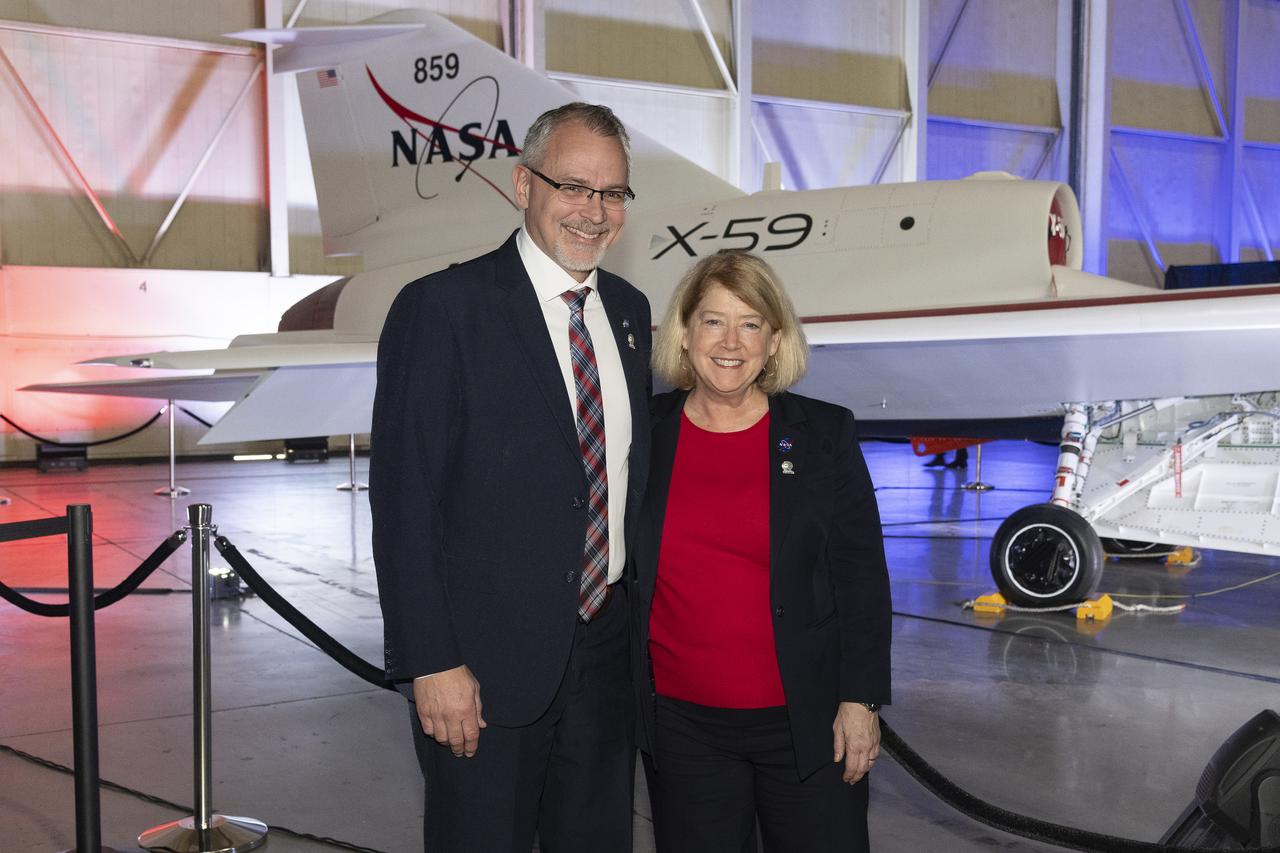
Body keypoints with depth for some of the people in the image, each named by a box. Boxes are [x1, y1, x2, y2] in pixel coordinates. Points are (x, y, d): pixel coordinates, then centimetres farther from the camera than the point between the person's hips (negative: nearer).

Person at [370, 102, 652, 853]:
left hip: (607, 651, 6)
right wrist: (431, 664, -17)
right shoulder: (441, 309, -12)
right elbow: (403, 502, -14)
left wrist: (645, 622, 10)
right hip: (489, 662, -6)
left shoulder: (630, 310, 8)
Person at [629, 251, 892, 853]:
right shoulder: (644, 434, 1)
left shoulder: (825, 435, -2)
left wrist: (861, 700, -6)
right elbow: (619, 569, 8)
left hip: (807, 723, -1)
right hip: (681, 724, 1)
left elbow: (862, 577, -1)